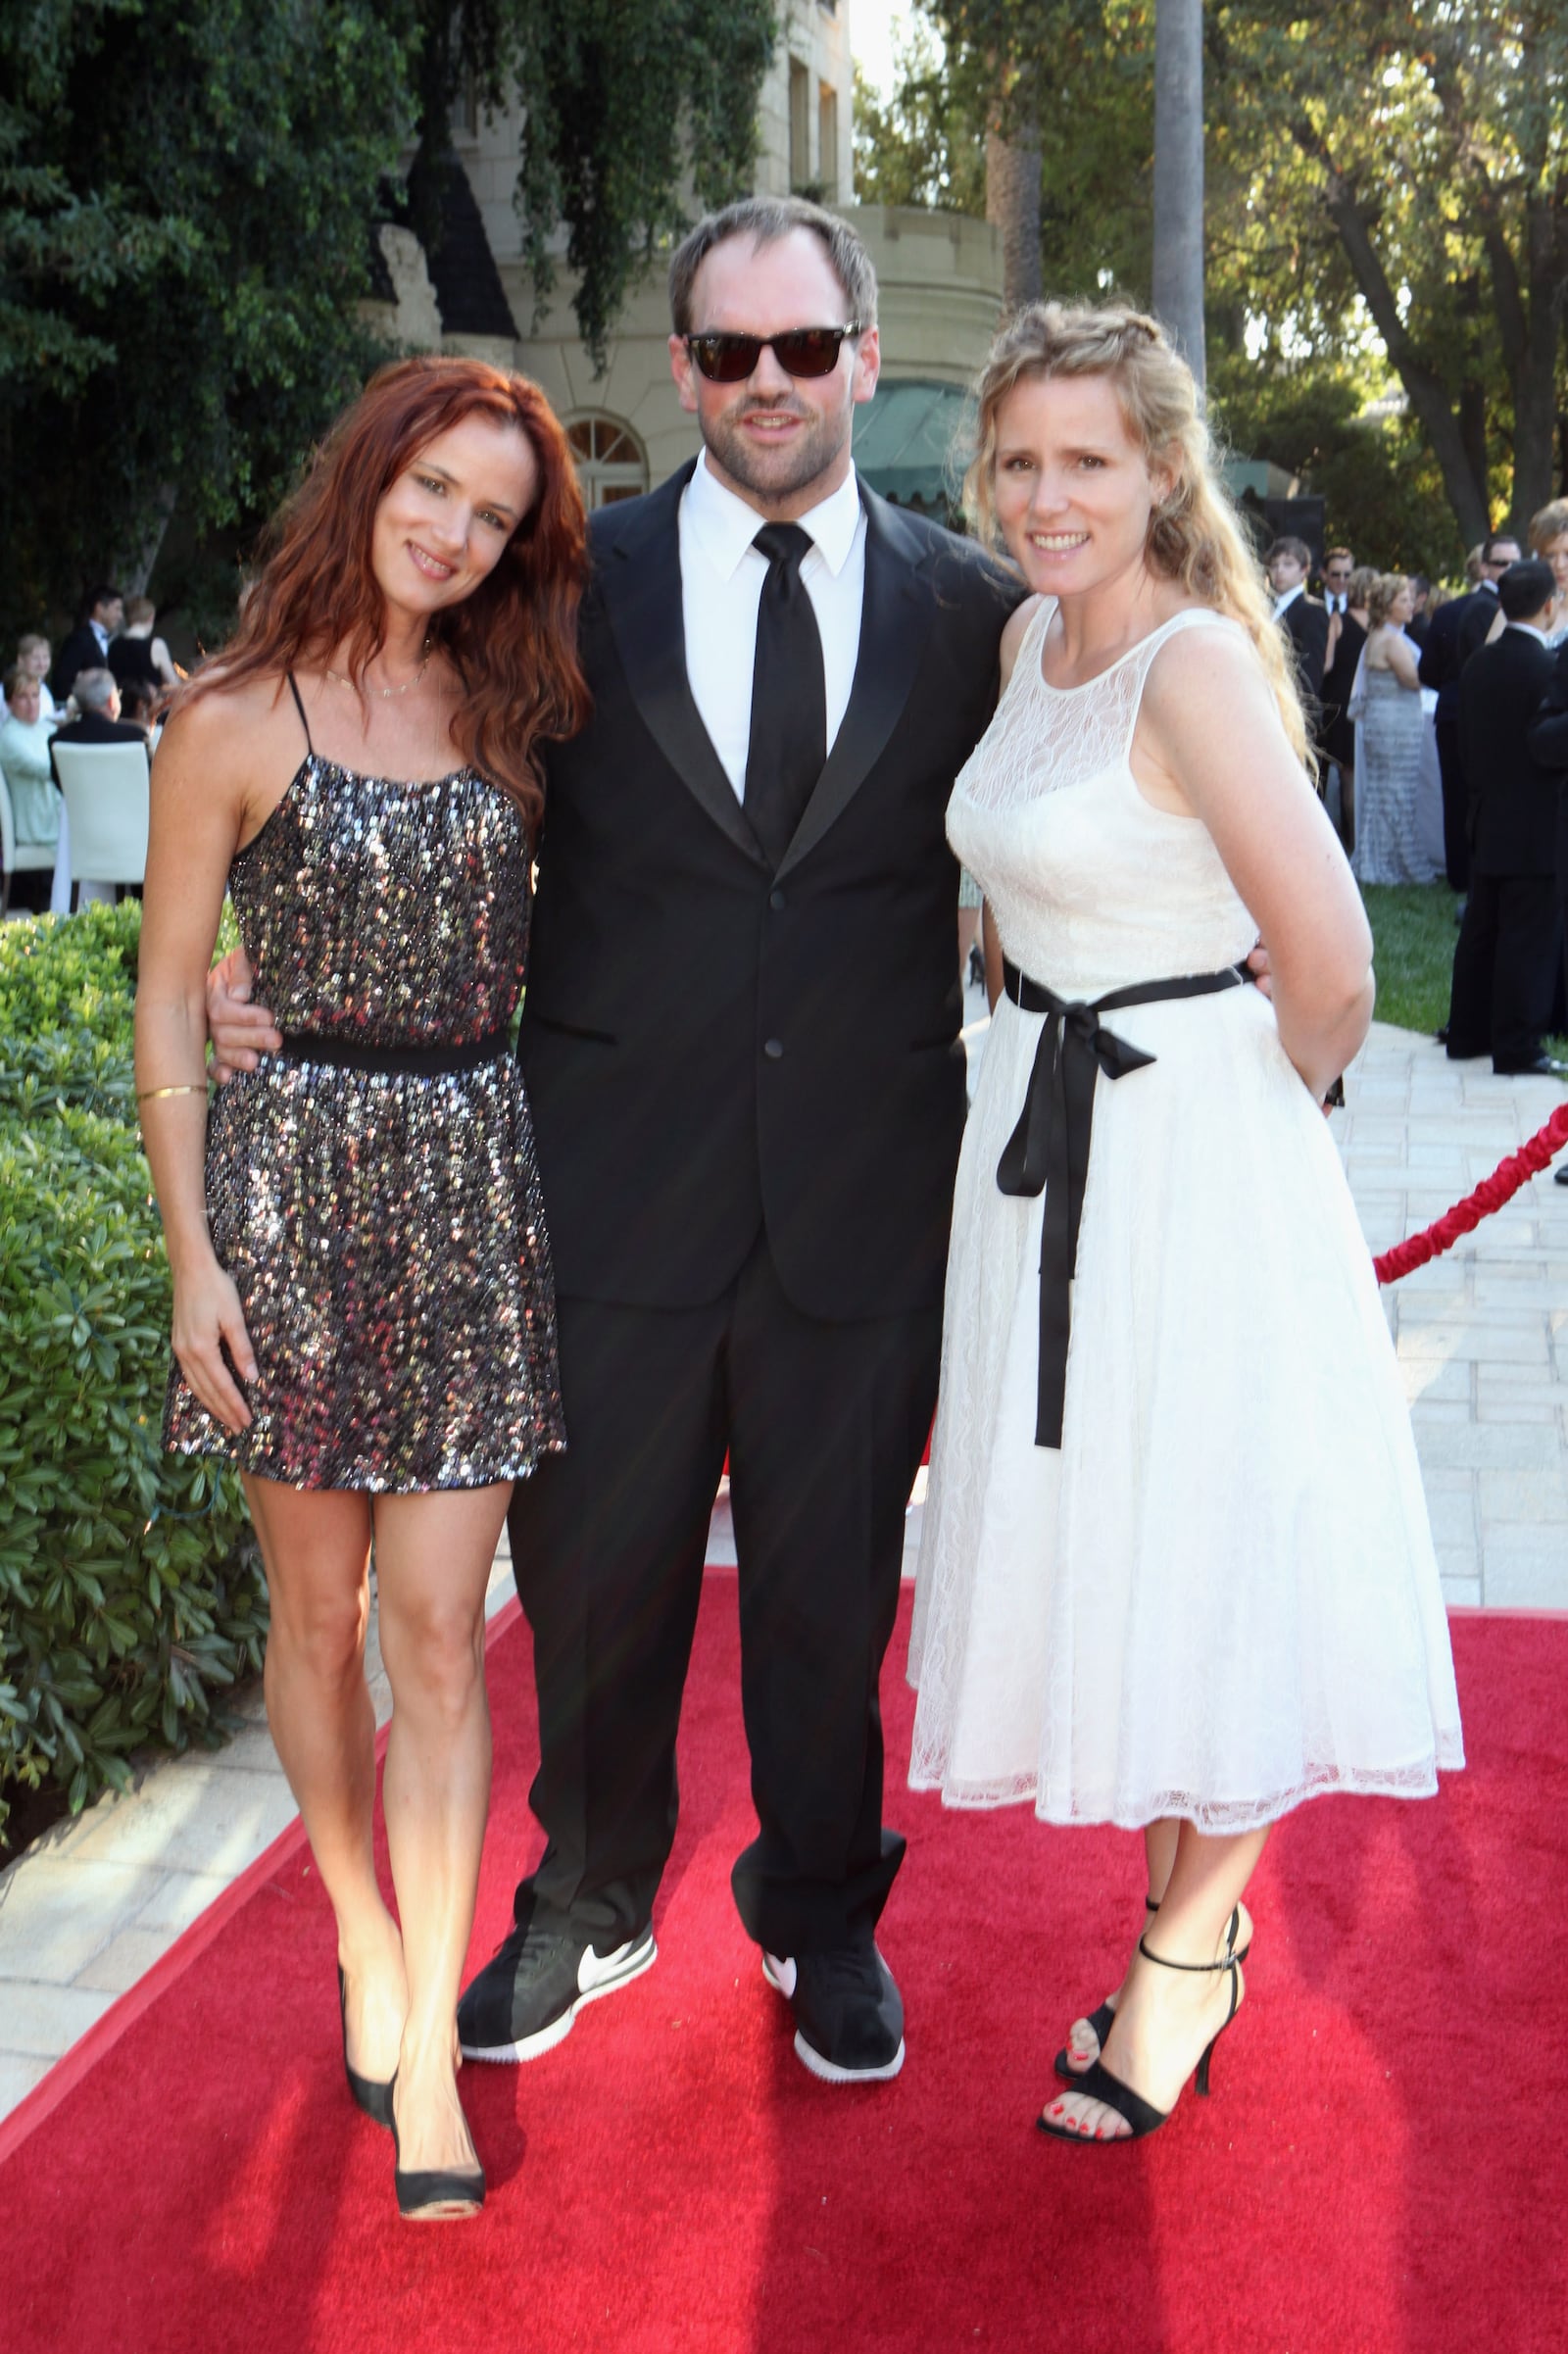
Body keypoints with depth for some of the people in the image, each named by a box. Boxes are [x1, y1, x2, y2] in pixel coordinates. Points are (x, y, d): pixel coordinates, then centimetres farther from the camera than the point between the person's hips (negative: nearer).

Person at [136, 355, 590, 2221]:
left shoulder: (502, 706, 9)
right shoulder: (234, 718, -3)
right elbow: (168, 1001, -2)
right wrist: (191, 1256, -7)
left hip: (472, 1182, 2)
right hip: (293, 1173, -2)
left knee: (438, 1629, 1)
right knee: (319, 1611, 10)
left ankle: (428, 2051, 9)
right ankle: (365, 1940, 33)